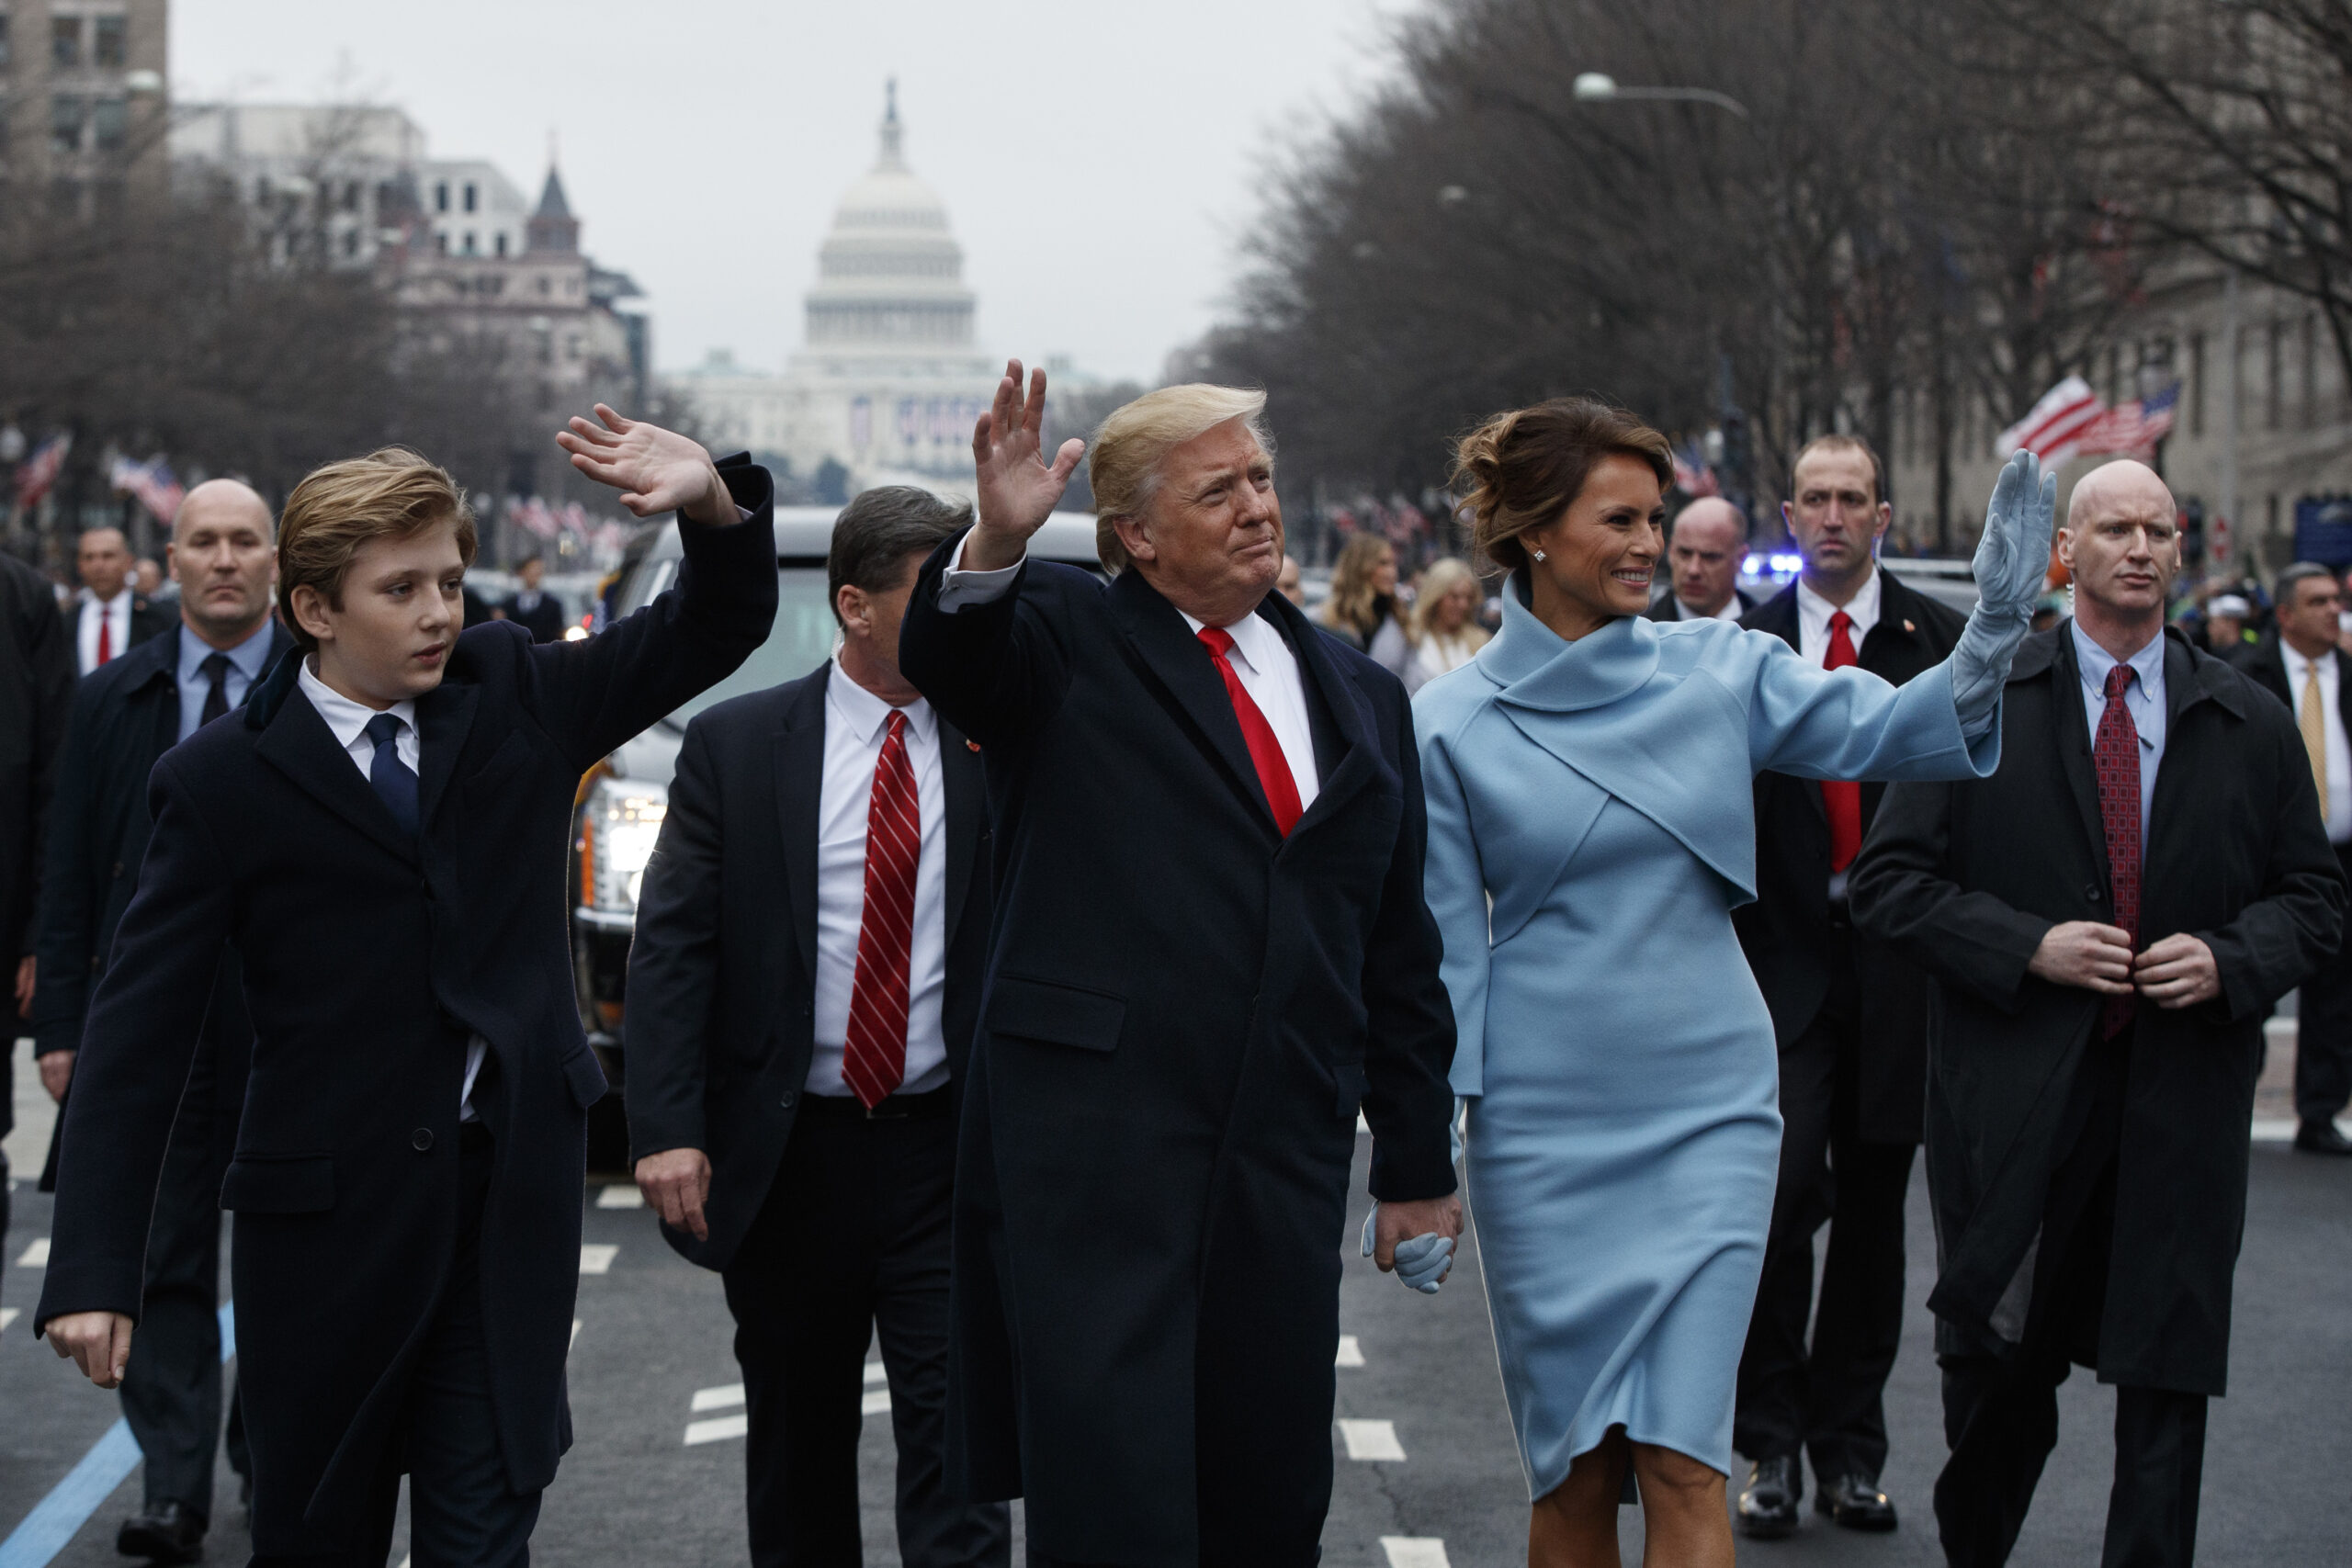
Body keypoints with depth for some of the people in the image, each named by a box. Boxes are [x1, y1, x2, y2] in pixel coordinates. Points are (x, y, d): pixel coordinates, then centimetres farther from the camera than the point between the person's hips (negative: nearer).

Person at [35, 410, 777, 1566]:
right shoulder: (223, 779, -6)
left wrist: (716, 503, -15)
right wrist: (93, 1272, -15)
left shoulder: (514, 693, 4)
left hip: (516, 1189, 2)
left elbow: (717, 631, 9)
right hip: (331, 1206, -2)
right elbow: (139, 1034, -8)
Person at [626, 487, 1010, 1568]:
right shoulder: (735, 743, -1)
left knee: (955, 1440, -4)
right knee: (798, 1450, 13)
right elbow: (671, 944, -4)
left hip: (948, 1154, 0)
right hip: (789, 1156, 0)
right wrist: (666, 1128, -13)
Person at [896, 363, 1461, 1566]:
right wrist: (995, 543, -42)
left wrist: (1418, 1164, 18)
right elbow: (946, 655, -21)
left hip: (1285, 1171, 5)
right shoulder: (1067, 638, 3)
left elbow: (1398, 952, 19)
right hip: (1091, 1149, -5)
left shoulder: (1360, 698, 17)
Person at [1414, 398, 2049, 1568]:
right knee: (1574, 1466, 6)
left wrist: (1993, 633, -25)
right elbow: (1442, 944, 0)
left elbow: (1884, 731, -7)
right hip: (1543, 1129, -1)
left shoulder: (1718, 670, 2)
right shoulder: (1452, 724, -2)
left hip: (1707, 1109, 1)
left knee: (1682, 1461, -6)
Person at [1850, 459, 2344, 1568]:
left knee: (2167, 1375, -1)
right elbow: (1889, 882, 0)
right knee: (1996, 1365, 8)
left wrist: (2233, 961, -8)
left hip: (2183, 1099, 1)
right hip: (2016, 1095, -1)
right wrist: (2027, 946, -13)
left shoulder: (2251, 727, 8)